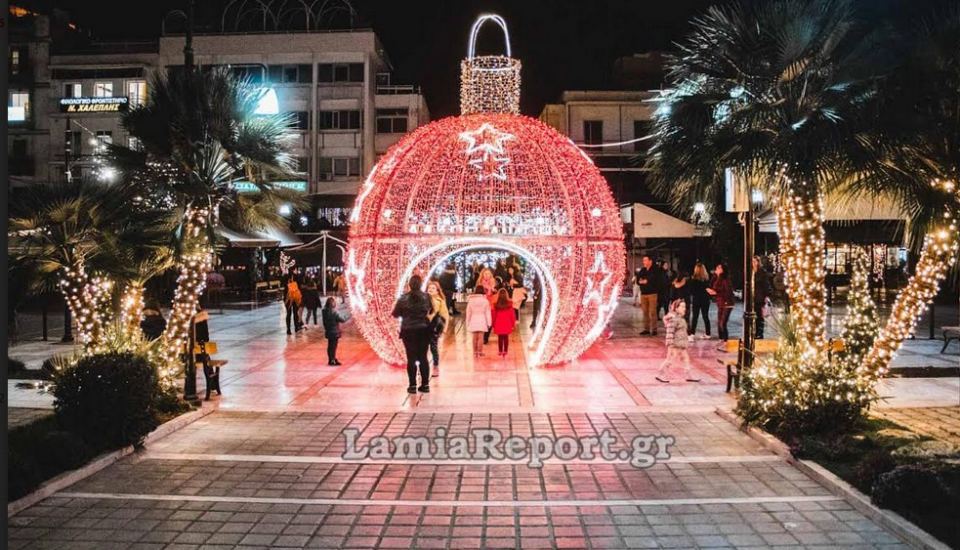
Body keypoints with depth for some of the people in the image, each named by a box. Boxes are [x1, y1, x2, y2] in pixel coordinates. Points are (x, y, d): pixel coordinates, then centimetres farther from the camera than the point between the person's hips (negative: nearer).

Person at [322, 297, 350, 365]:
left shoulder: (324, 311, -1)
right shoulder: (334, 312, -24)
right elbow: (342, 320, -19)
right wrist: (348, 316, -5)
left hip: (328, 331, 7)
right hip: (334, 332, -7)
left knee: (331, 346, 16)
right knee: (333, 346, 4)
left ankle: (333, 359, 28)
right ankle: (332, 360, 12)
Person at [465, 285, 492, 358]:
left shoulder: (471, 300, 1)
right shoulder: (485, 300, -5)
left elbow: (468, 313, 5)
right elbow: (488, 313, -3)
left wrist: (468, 323, 11)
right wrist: (489, 323, 3)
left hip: (473, 321, 2)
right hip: (482, 321, -2)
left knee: (475, 337, 10)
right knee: (480, 337, 1)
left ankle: (475, 352, 15)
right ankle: (480, 352, 3)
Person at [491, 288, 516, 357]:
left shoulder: (496, 304, -6)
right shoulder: (509, 304, -6)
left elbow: (494, 315, 0)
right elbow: (512, 314, -2)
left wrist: (493, 324, 10)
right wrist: (513, 323, 7)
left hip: (498, 324, 0)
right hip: (507, 323, 0)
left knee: (500, 338, 7)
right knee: (506, 337, 6)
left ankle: (500, 351, 8)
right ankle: (505, 351, 5)